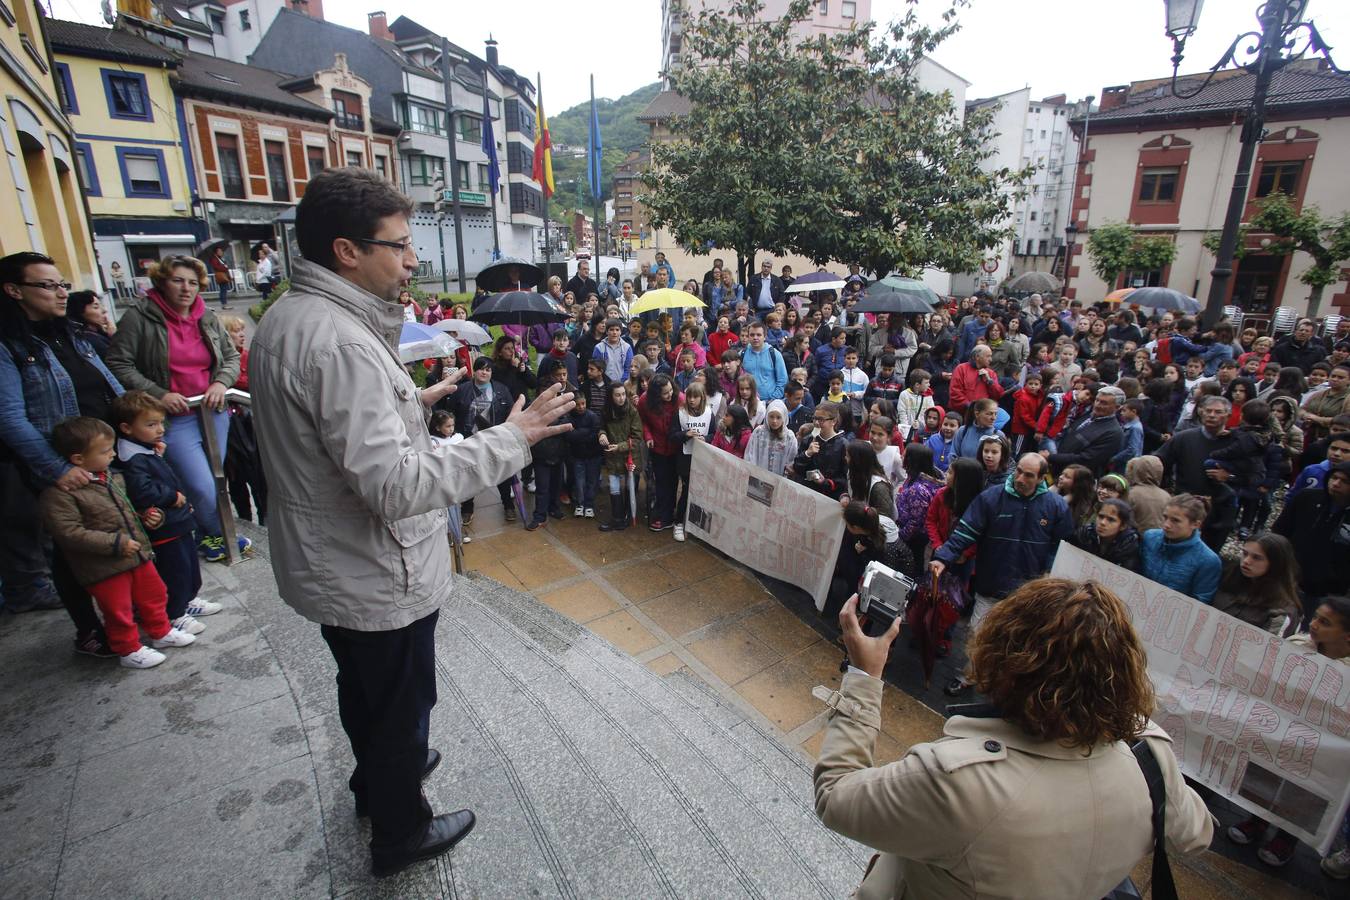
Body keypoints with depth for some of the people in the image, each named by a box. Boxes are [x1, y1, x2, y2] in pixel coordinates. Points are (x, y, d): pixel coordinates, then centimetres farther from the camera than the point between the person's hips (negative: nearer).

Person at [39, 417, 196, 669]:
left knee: (152, 595, 19)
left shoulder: (113, 477, 3)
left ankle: (161, 632, 38)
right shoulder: (59, 492, -20)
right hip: (104, 567, -7)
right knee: (119, 610, 7)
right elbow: (69, 533, -23)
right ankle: (130, 650, 25)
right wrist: (116, 543, -24)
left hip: (138, 554, 7)